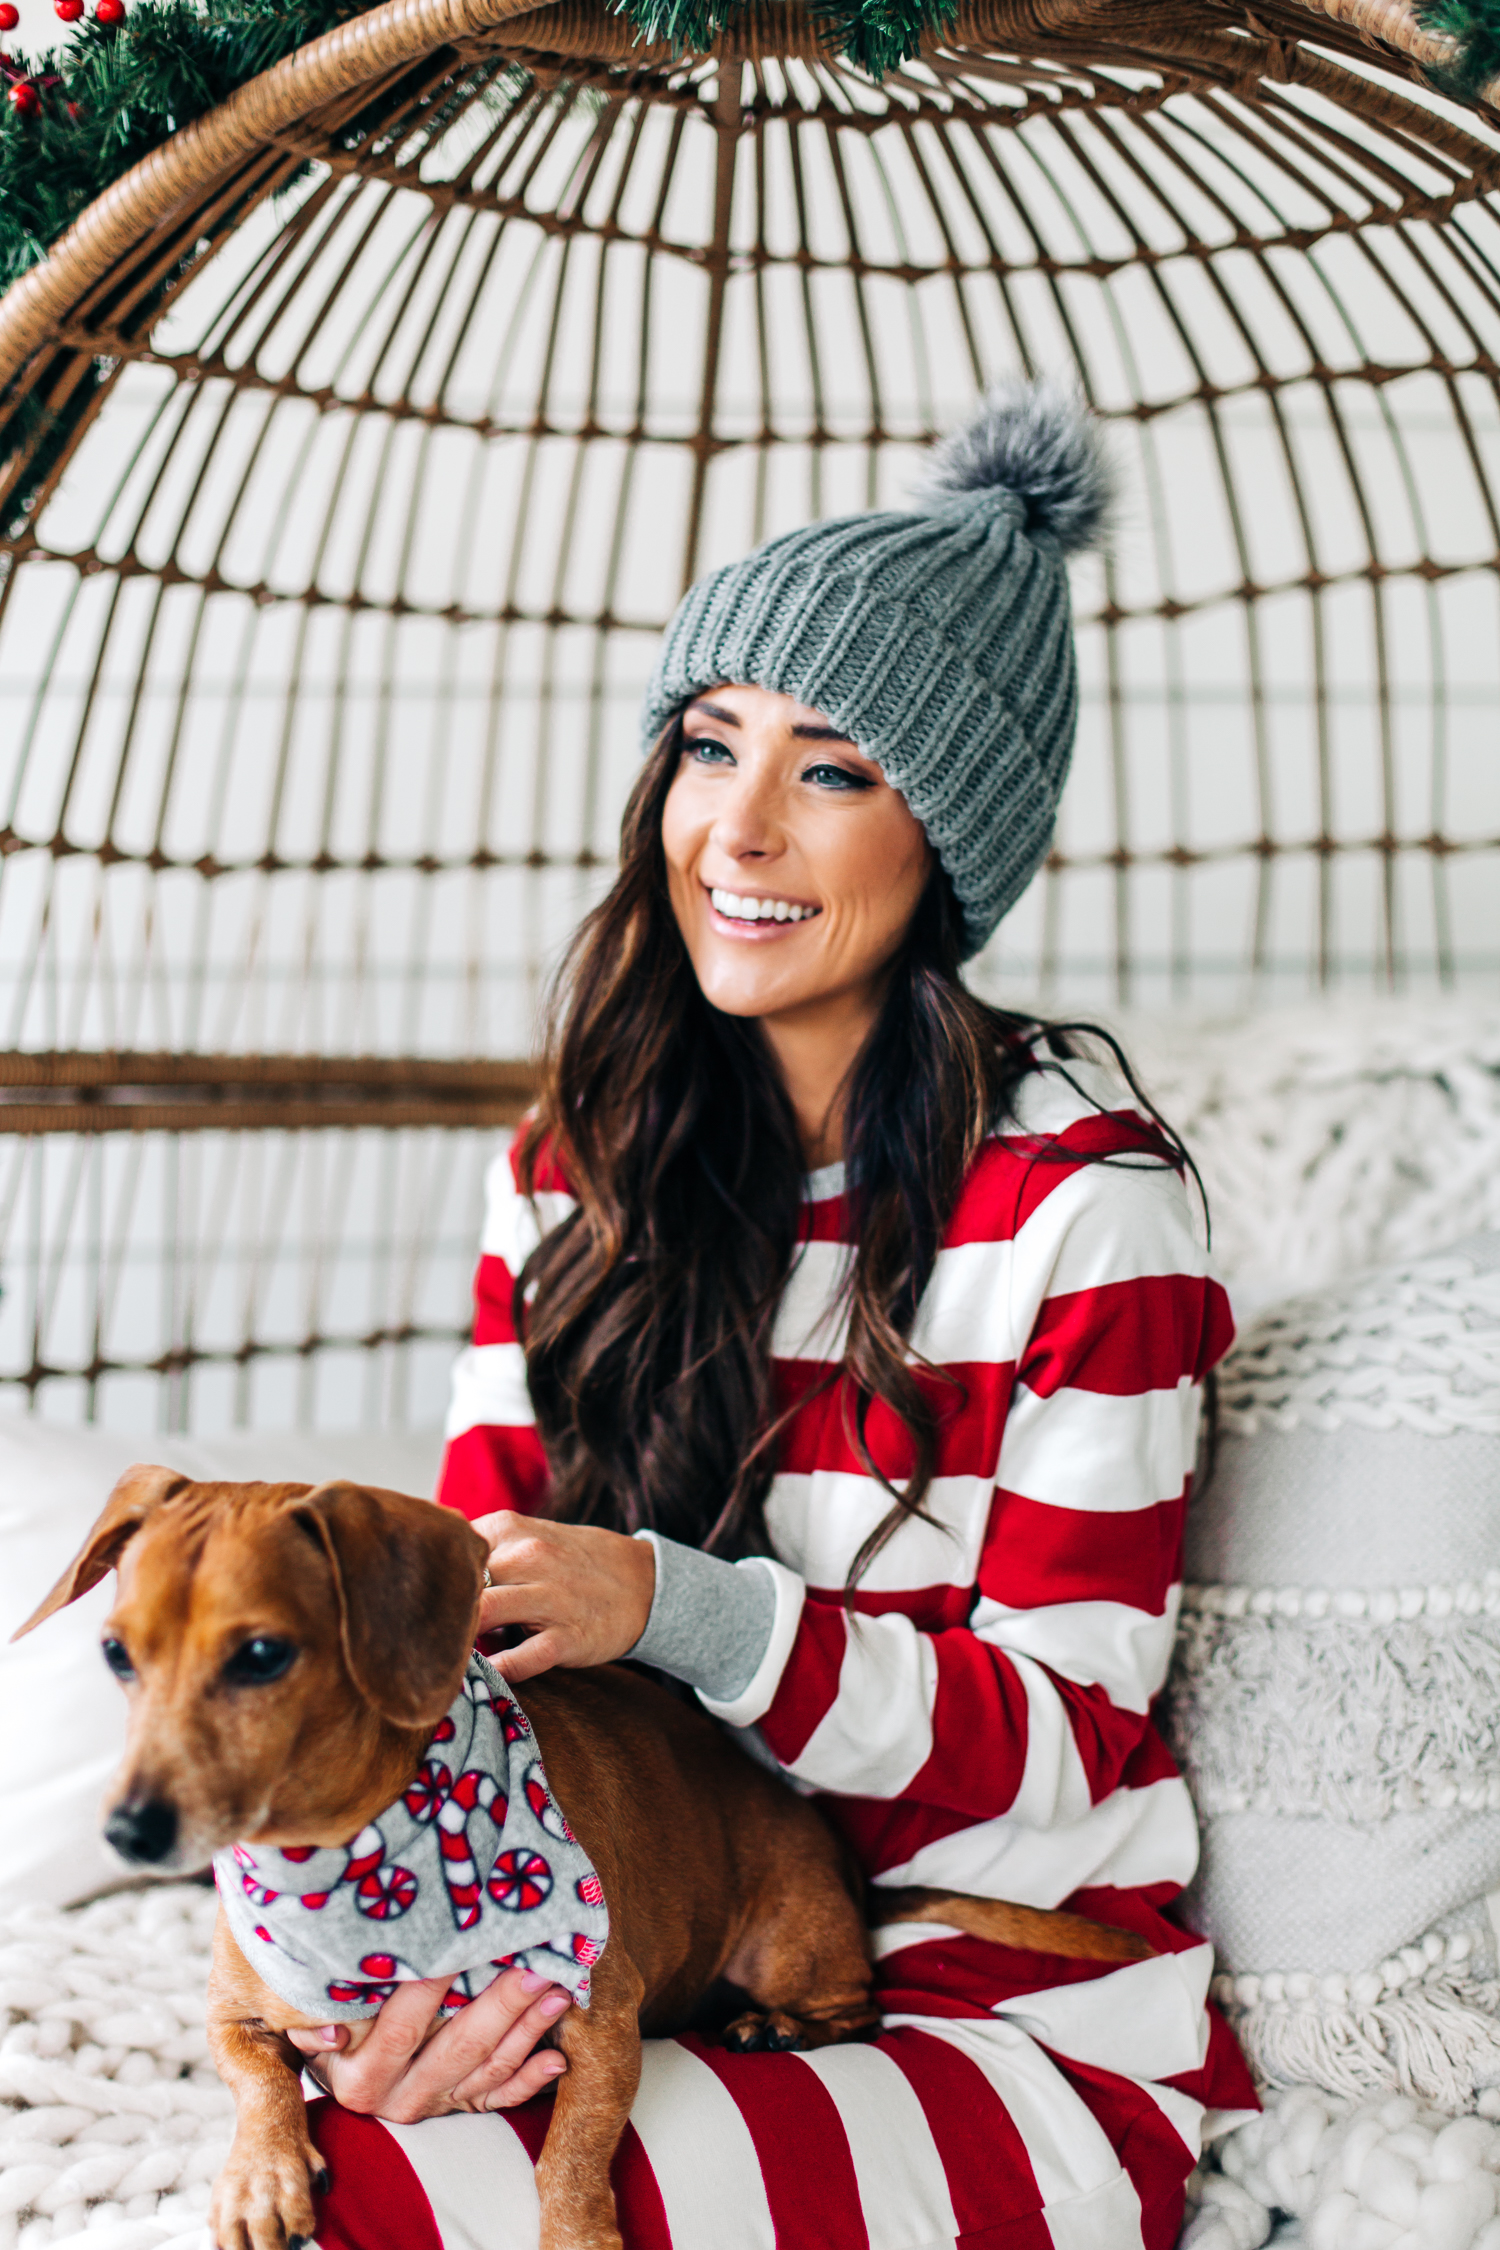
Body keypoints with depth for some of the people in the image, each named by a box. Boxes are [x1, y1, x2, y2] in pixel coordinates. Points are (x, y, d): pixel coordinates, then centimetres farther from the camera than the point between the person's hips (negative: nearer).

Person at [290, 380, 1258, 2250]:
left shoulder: (1077, 1197, -11)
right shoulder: (573, 1168, 4)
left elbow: (1066, 1725, -12)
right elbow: (473, 1610, 2)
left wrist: (678, 1608, -27)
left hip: (1025, 2012, -4)